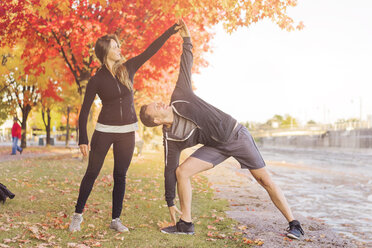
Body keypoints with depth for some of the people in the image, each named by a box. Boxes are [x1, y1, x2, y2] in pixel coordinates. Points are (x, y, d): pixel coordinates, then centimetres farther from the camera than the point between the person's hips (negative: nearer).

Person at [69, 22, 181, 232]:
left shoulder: (128, 68, 1)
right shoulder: (97, 80, -7)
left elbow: (151, 51, 1)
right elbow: (84, 111, -7)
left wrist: (172, 31, -3)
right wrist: (83, 139, -14)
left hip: (127, 132, 3)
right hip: (104, 131, -3)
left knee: (120, 176, 7)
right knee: (92, 173, 3)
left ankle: (116, 220, 15)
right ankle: (78, 215, 18)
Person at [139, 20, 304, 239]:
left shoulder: (180, 96, -11)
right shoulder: (171, 138, -7)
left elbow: (186, 64, -3)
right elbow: (170, 170, -4)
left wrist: (186, 39, -9)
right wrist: (170, 203, -3)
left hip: (236, 134, -2)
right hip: (216, 146, 2)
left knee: (265, 180, -4)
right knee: (181, 171, -12)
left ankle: (294, 225, 4)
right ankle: (186, 223, -1)